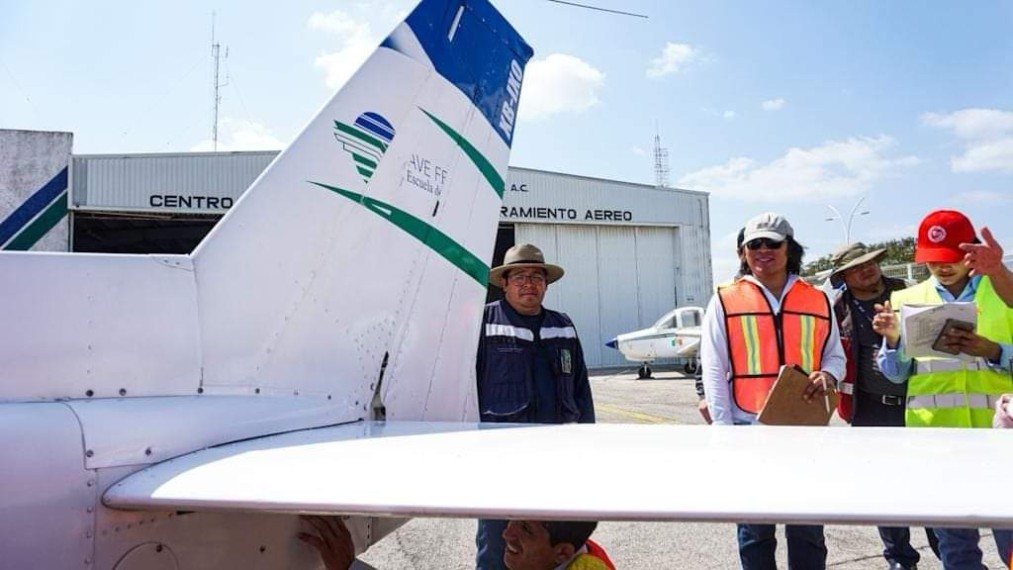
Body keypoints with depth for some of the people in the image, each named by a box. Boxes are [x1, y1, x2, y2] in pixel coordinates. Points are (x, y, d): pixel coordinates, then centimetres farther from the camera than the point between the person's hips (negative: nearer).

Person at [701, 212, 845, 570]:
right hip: (749, 432, -2)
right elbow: (714, 371, -2)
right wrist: (724, 431, -8)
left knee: (808, 529, 12)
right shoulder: (725, 301, 0)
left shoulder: (817, 301, 8)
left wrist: (828, 375, -9)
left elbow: (835, 354, 15)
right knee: (755, 530, 9)